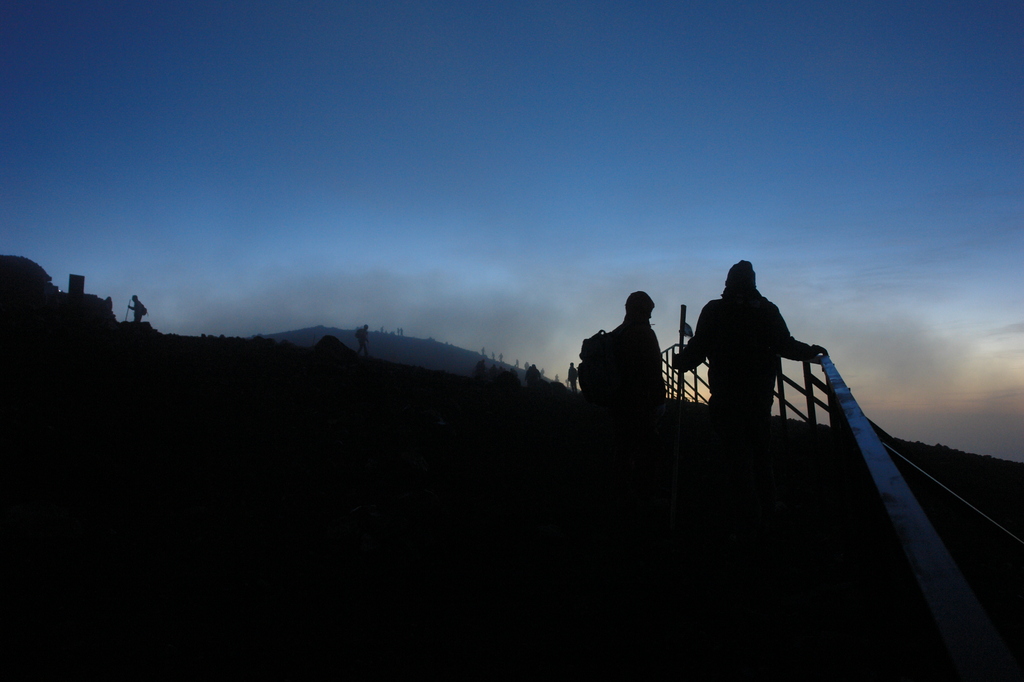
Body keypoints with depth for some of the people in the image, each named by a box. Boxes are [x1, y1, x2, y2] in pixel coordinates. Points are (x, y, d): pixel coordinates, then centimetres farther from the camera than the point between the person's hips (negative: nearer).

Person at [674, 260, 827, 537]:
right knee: (760, 452, 14)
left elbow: (698, 348, -4)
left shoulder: (714, 310, 0)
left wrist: (680, 362, 16)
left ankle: (749, 518, -4)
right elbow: (785, 345, 0)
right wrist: (812, 351, 19)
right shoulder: (767, 310, 4)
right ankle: (765, 514, 19)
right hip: (760, 393, 3)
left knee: (738, 454, -2)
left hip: (726, 395, -3)